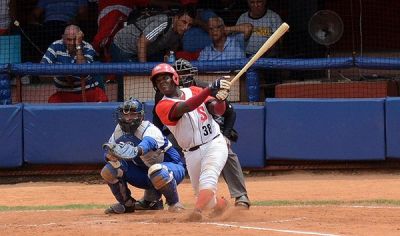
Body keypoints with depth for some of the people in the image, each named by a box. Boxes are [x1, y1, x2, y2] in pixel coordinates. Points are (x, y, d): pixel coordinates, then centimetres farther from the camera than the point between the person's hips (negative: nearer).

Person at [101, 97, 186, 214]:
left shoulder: (150, 129, -28)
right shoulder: (120, 130, -7)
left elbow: (149, 143, -52)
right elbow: (109, 152, -9)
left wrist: (136, 151, -75)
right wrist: (110, 155, -36)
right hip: (143, 171, 7)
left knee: (157, 171, -43)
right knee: (108, 171, -11)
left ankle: (174, 203, -15)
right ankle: (127, 204, 11)